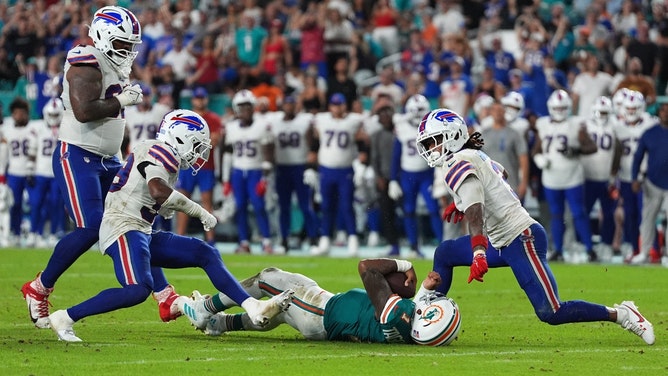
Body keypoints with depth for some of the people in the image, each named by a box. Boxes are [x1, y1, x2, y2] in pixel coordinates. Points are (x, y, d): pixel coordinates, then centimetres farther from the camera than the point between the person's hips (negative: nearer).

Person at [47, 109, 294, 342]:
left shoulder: (166, 158, 17)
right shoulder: (160, 152, -12)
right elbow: (158, 191, -29)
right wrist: (200, 212, -22)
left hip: (143, 234, 10)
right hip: (123, 229, -10)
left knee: (206, 254, 6)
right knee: (138, 290, -29)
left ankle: (254, 309, 3)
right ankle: (64, 318, -20)